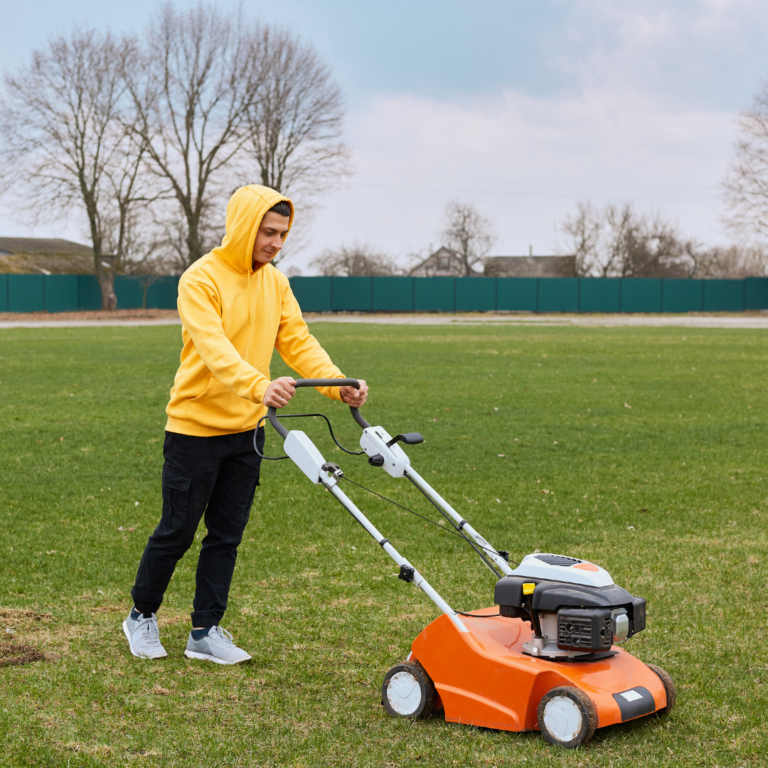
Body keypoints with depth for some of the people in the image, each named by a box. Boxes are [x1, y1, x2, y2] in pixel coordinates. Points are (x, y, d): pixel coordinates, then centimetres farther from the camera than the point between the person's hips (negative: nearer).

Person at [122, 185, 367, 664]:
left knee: (227, 535, 9)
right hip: (196, 427, -6)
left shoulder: (275, 283, 7)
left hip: (246, 430, 6)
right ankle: (142, 615, 25)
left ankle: (207, 631, 19)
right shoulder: (201, 279, -16)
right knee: (177, 531, 4)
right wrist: (259, 386, -47)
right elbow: (214, 347, -30)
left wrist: (338, 384, -18)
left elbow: (298, 342, 0)